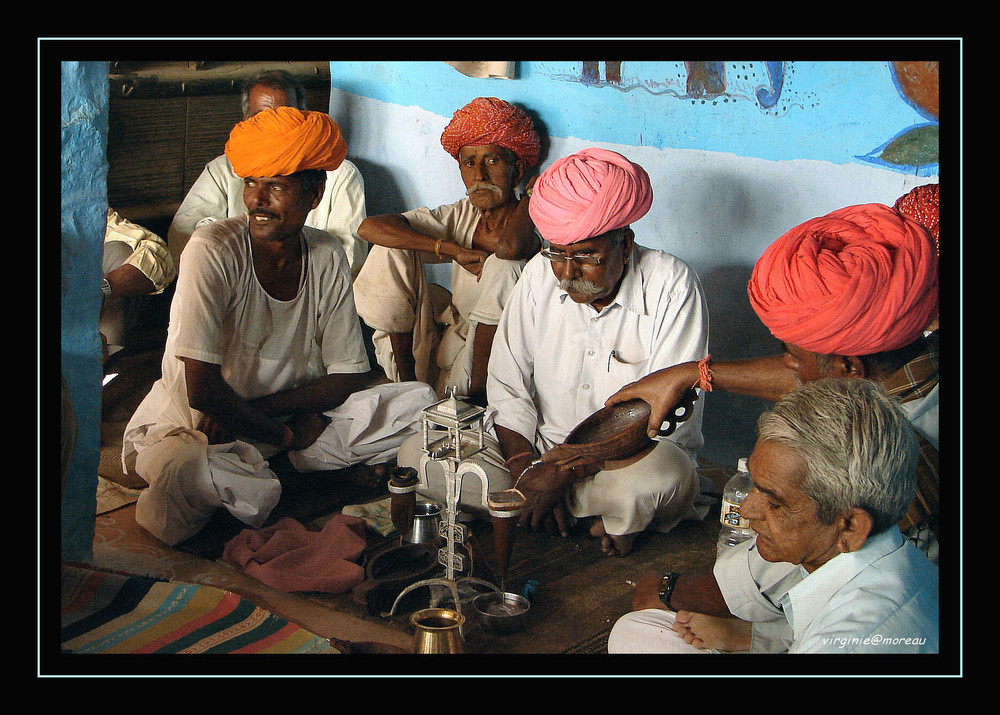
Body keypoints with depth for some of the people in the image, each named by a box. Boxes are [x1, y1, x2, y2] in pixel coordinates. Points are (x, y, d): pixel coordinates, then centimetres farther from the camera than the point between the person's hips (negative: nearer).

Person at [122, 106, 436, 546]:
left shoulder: (327, 257, -5)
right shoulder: (213, 250, -20)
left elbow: (348, 378, -4)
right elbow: (202, 390, -24)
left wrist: (256, 408, -16)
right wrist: (284, 434, -14)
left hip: (296, 419, 6)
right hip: (195, 427, -5)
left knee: (419, 403, -10)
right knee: (182, 474, -42)